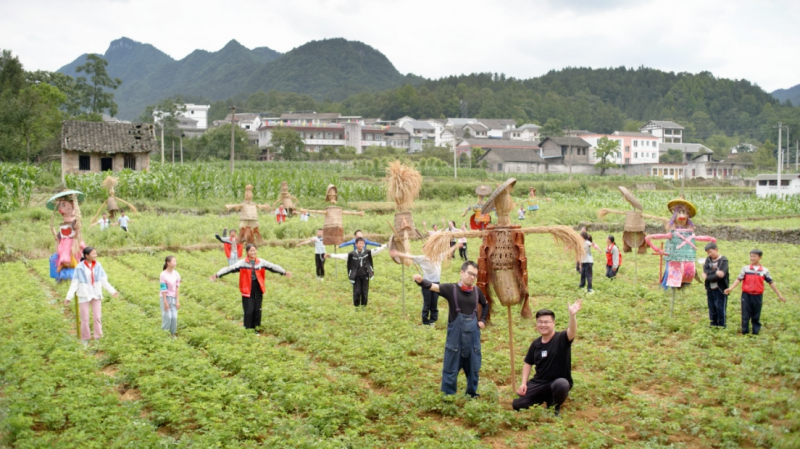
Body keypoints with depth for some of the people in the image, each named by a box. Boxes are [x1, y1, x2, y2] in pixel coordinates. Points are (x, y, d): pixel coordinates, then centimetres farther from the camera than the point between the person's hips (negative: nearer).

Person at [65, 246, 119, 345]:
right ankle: (85, 338, 18)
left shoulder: (98, 266, -4)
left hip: (96, 295, 2)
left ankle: (98, 337, 14)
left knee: (97, 317, 4)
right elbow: (74, 283, -8)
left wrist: (112, 291, 0)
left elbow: (104, 280, 2)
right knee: (85, 318, 5)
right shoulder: (79, 267, -12)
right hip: (84, 296, -2)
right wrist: (69, 296, -12)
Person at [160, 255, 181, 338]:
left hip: (173, 297, 4)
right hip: (166, 297, -4)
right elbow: (163, 289, -15)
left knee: (174, 317, 3)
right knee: (167, 316, -5)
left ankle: (173, 333, 16)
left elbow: (177, 288, 1)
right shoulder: (163, 275, -16)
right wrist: (165, 302, -14)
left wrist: (178, 301, 1)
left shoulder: (176, 274, -2)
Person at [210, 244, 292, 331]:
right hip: (247, 289, -3)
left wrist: (284, 272, -8)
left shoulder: (261, 262, 1)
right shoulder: (242, 263, -8)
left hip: (258, 288, 3)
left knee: (257, 310, 9)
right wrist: (217, 275, -23)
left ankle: (256, 328, 22)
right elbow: (230, 269, -14)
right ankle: (248, 329, 10)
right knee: (249, 310, -3)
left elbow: (273, 267, 1)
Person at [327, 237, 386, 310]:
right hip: (356, 276, -1)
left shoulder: (367, 252, 1)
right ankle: (356, 306, 16)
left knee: (365, 292, 7)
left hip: (365, 275, 1)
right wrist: (331, 255, -22)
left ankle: (363, 305, 21)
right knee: (357, 292, 1)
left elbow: (377, 250, -3)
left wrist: (386, 246, -12)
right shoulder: (352, 254, -5)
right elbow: (342, 256, -12)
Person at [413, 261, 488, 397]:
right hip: (456, 336, -4)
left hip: (473, 335, 4)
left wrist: (483, 320, 10)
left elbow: (485, 305, 22)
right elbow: (433, 286, -29)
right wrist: (421, 281, -48)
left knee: (474, 367, 16)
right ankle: (448, 396, 18)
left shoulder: (477, 291, 1)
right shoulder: (451, 289, -12)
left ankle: (472, 393, 34)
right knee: (451, 368, 6)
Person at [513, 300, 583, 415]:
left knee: (561, 385, -41)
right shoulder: (536, 344, 4)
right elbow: (528, 363, 15)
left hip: (559, 381, -4)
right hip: (539, 383, 4)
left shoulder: (561, 339, -12)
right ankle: (545, 398, 16)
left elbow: (572, 332, -35)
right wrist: (524, 383, 0)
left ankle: (555, 407, -5)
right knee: (517, 404, -11)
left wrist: (572, 316, -55)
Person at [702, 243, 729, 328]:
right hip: (710, 288, 5)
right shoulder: (708, 260, 6)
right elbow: (706, 272, -6)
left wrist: (709, 276, -15)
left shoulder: (723, 260, -9)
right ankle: (714, 323, 23)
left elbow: (721, 275, -19)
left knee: (720, 307, -1)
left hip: (720, 288, -5)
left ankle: (721, 324, 9)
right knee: (712, 307, 12)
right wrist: (715, 273, -20)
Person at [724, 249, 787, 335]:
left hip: (758, 296, 1)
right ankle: (745, 331, 12)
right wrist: (730, 288, -19)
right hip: (746, 295, -1)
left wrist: (779, 294, 9)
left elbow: (771, 283, 7)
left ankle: (756, 332, 19)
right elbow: (739, 279, -6)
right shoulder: (745, 268, -1)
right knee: (745, 315, 3)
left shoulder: (764, 271, 2)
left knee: (756, 316, 9)